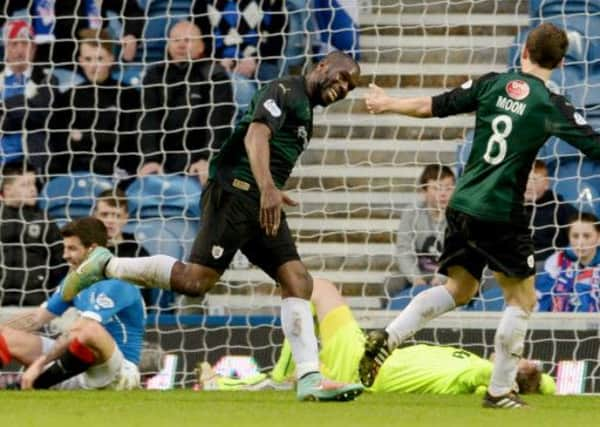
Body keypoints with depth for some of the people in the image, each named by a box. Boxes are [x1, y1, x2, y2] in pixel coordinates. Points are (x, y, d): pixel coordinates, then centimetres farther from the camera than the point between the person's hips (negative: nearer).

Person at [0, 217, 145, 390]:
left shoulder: (115, 285, -16)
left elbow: (77, 332, -26)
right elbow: (37, 318, 18)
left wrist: (40, 363, -29)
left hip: (119, 373, -8)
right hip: (80, 371, 8)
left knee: (91, 330, -41)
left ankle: (35, 384, -28)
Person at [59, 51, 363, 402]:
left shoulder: (305, 111, 26)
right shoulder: (284, 91, -4)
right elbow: (255, 136, -21)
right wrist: (268, 188, -34)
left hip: (263, 204, 10)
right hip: (236, 191, -10)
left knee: (298, 281, -4)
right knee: (196, 280, -18)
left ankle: (311, 380, -9)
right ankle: (106, 266, -3)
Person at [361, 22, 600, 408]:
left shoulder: (492, 84, 3)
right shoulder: (552, 106, -8)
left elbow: (434, 106, 8)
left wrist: (388, 105, 23)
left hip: (463, 205, 6)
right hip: (502, 213, -6)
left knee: (460, 288, 20)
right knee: (522, 299, 9)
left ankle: (388, 337, 4)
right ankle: (500, 391, 9)